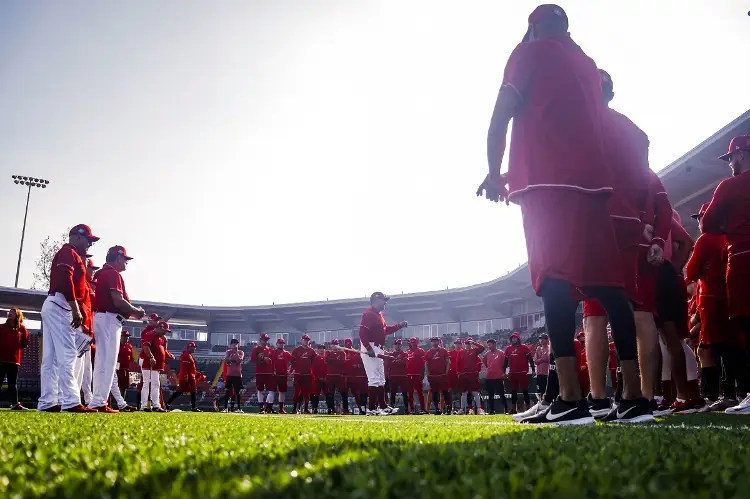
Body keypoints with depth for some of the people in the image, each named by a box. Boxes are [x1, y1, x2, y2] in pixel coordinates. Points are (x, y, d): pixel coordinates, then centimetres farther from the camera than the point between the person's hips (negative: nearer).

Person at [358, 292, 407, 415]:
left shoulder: (379, 315, 18)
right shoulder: (369, 314, -13)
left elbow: (386, 330, 27)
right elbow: (362, 332, -22)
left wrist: (400, 325, 20)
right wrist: (369, 349, -27)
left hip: (378, 351, 11)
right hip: (370, 350, -11)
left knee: (381, 380, 16)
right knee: (374, 379, -10)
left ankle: (383, 406, 25)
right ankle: (372, 408, -8)